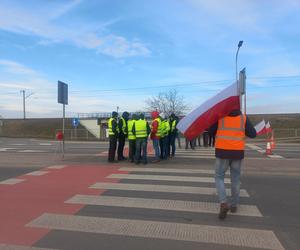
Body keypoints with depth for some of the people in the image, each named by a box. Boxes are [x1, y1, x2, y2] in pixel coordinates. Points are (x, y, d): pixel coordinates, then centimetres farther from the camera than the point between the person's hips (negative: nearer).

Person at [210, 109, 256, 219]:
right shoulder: (244, 118, 0)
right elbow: (253, 134, 3)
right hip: (238, 152, 2)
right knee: (235, 179, 17)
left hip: (222, 152, -2)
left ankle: (223, 203, -6)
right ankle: (234, 205, 26)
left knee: (219, 177, 11)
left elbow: (212, 132, 3)